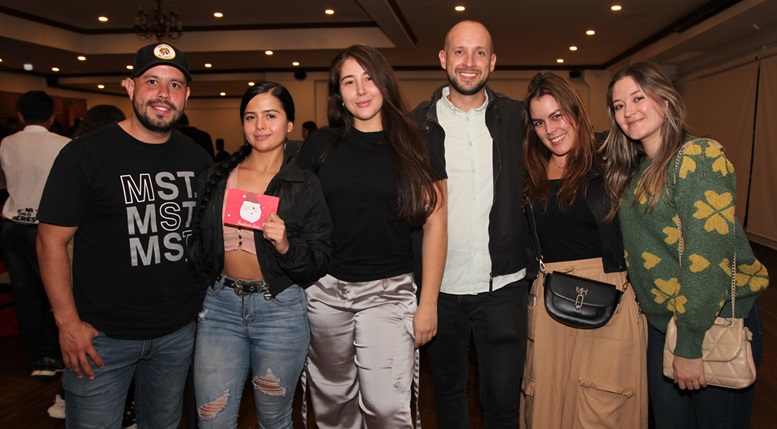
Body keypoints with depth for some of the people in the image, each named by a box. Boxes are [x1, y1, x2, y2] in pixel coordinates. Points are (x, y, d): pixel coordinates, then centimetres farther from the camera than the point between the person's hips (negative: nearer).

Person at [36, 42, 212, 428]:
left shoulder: (197, 160, 3)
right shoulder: (86, 155, -11)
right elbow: (52, 240, -9)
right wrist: (68, 323, -13)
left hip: (177, 332, 4)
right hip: (102, 337, -4)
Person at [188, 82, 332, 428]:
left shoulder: (304, 185, -3)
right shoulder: (216, 178, 5)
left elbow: (319, 263, -5)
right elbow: (196, 244, 15)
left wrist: (285, 246, -22)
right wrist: (200, 292, 9)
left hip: (280, 310, -2)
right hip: (220, 306, 3)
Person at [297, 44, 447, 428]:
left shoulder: (414, 147, 1)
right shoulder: (320, 145, 5)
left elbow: (435, 222, 0)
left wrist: (428, 302, -3)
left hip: (389, 291, -2)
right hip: (324, 289, 2)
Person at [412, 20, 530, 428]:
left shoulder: (514, 117, 4)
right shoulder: (419, 121, 0)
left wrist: (531, 262, 5)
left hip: (502, 286, 0)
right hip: (440, 286, 0)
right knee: (447, 390, 18)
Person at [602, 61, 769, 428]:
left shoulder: (699, 157, -16)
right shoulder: (634, 171, 7)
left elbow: (709, 255, -22)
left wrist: (689, 345, -21)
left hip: (716, 325, -7)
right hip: (662, 324, 7)